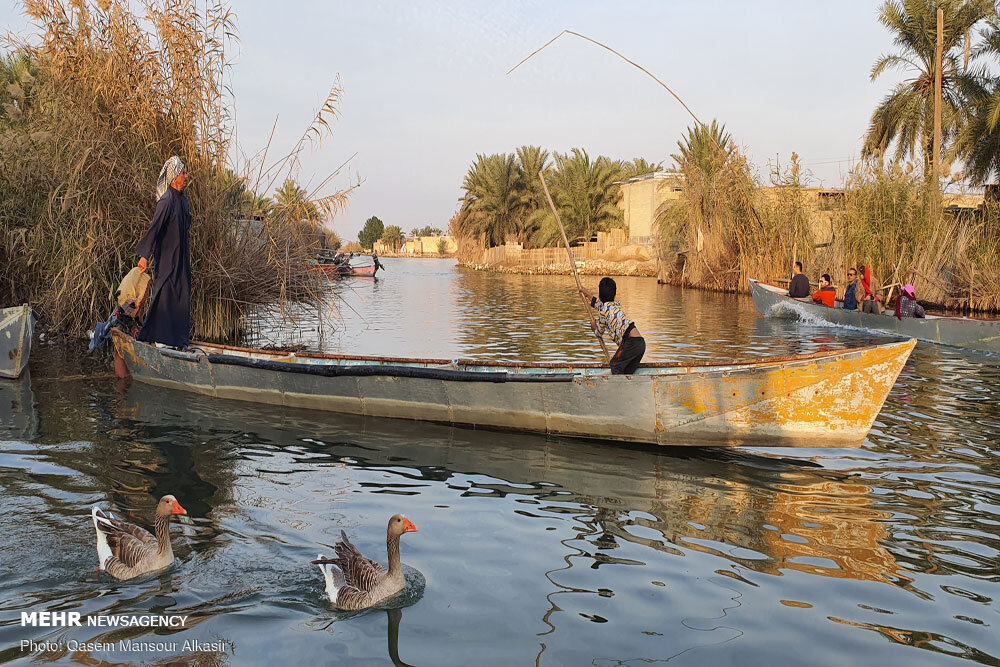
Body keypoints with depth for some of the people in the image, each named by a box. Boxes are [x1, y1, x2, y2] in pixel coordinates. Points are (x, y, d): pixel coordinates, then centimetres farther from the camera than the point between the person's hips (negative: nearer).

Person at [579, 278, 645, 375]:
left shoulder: (603, 310, 1)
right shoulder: (616, 304, 24)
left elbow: (600, 332, 16)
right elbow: (599, 303, 47)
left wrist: (594, 326, 39)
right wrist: (587, 293, 62)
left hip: (631, 342, -7)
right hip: (641, 343, 7)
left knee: (615, 365, 5)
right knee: (627, 373, 12)